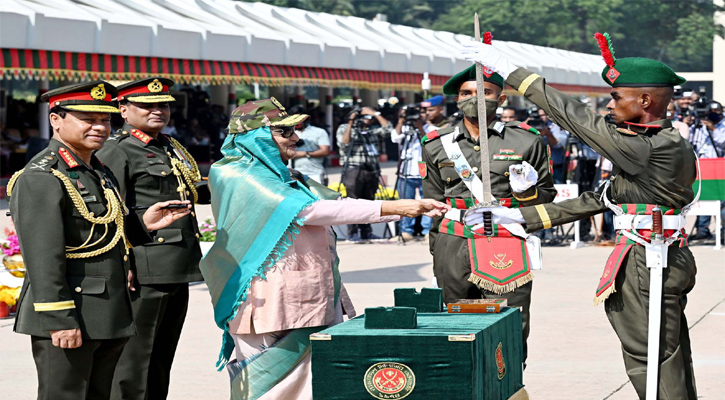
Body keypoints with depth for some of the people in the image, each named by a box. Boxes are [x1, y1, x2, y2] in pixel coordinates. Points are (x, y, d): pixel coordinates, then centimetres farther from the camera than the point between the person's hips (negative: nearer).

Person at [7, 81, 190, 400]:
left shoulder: (100, 173, 17)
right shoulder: (40, 178, -14)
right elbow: (42, 256, -20)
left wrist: (142, 225, 7)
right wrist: (60, 319, -24)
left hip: (110, 319, 9)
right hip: (67, 320, -9)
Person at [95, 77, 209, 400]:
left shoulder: (172, 149, 18)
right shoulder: (116, 152, -9)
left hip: (178, 271, 9)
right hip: (145, 273, -9)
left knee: (161, 360, 15)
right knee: (132, 364, -3)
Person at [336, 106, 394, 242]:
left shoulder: (373, 131, 20)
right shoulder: (344, 128, 9)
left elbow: (388, 129, 7)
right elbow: (344, 143, -6)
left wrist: (376, 113, 8)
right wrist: (350, 124, -8)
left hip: (371, 171, 5)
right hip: (354, 170, -5)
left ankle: (366, 232, 9)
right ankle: (352, 233, -8)